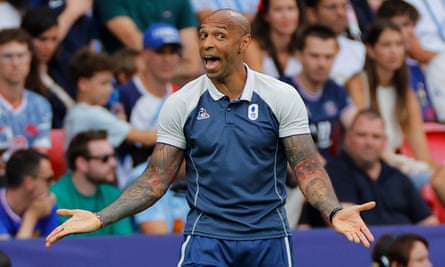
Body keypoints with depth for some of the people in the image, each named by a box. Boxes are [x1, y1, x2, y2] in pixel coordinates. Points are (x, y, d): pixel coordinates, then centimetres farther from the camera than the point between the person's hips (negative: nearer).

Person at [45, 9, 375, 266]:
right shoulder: (181, 103, 1)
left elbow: (308, 168, -4)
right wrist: (101, 218, -9)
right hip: (206, 239, 0)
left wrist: (334, 211, -23)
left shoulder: (282, 97, -2)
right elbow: (156, 178, 3)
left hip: (270, 238, 0)